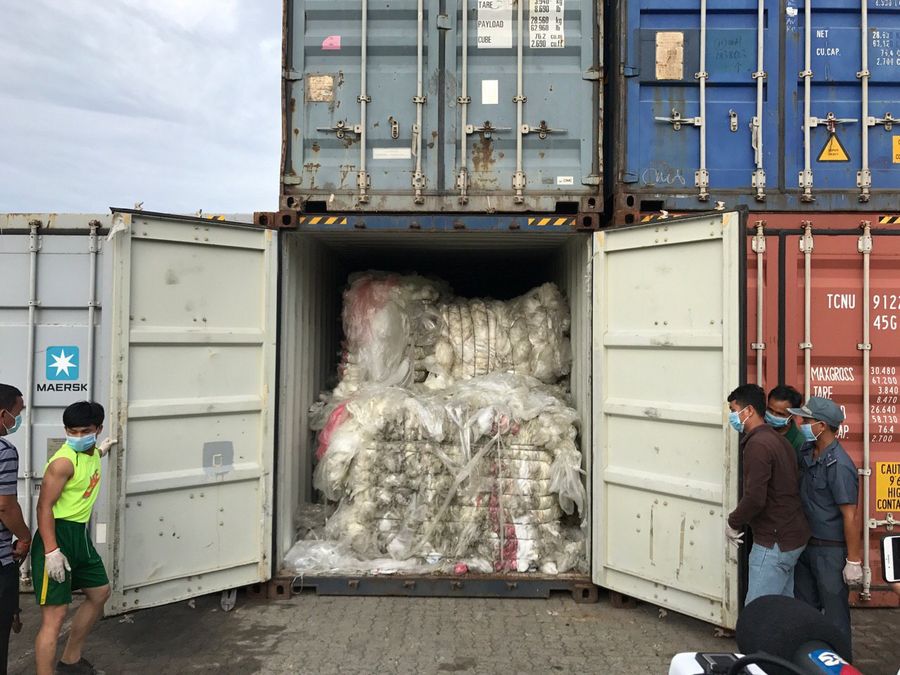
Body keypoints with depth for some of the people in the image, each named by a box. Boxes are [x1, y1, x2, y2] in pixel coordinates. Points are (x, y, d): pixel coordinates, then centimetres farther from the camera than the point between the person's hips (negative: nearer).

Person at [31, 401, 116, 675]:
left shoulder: (91, 452, 5)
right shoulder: (64, 461, -21)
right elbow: (44, 506, -23)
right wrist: (52, 551, -28)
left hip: (80, 534, 10)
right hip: (58, 535, -10)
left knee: (100, 593, 23)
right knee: (55, 614, -11)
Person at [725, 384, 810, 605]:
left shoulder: (757, 444, -19)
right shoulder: (777, 439, 11)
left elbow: (755, 498, -26)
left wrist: (733, 523, -11)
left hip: (774, 542, -10)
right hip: (792, 536, 10)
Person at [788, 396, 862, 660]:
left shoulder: (839, 465, -22)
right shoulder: (807, 453, 1)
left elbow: (850, 516, -21)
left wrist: (853, 561, -18)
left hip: (830, 551, -8)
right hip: (805, 545, 8)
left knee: (834, 613, 8)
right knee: (804, 608, 19)